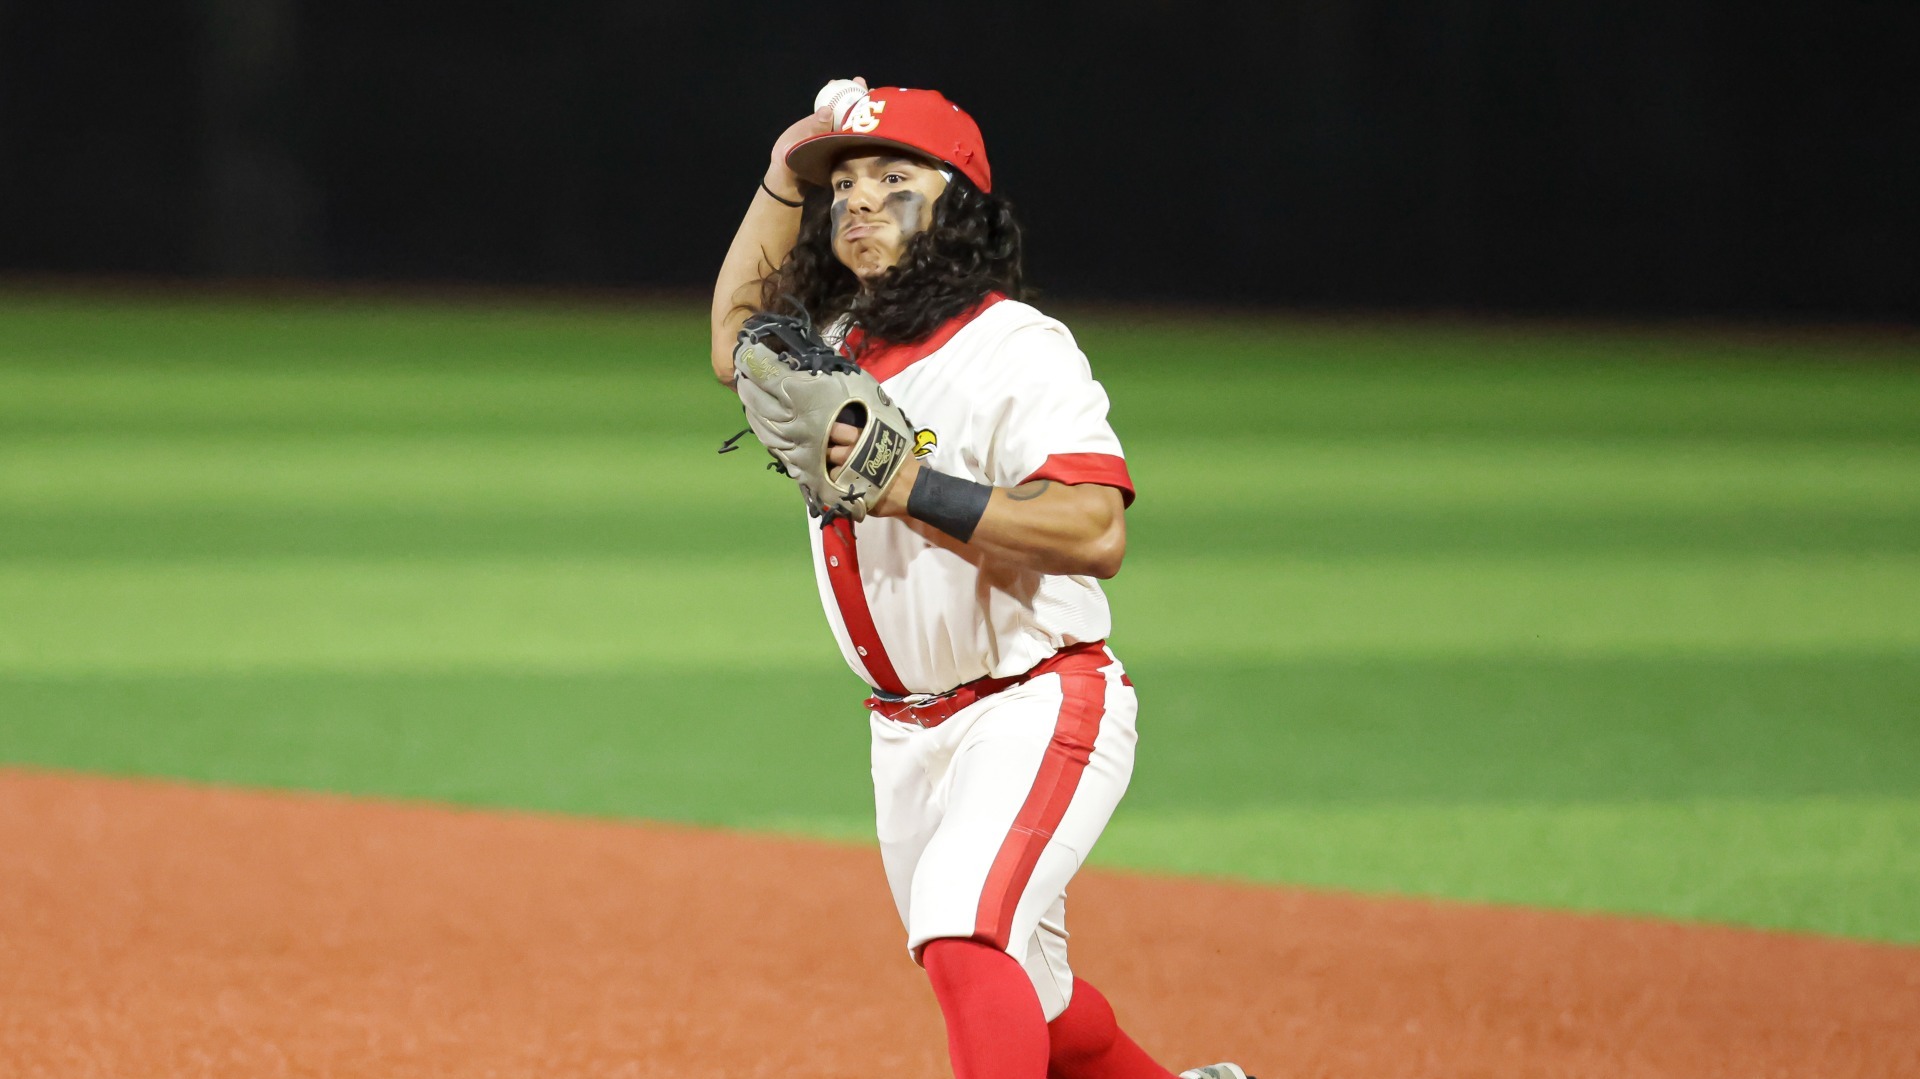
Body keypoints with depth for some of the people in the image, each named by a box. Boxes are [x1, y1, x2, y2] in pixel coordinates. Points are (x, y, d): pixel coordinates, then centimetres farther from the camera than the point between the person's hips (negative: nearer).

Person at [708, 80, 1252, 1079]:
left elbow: (1095, 533, -28)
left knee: (960, 933, -30)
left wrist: (914, 492, -34)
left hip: (1039, 708, -9)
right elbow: (735, 342, 30)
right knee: (1014, 988, 18)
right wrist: (784, 180, 17)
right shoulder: (835, 341, 8)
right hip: (908, 734, 9)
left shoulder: (1015, 350, -17)